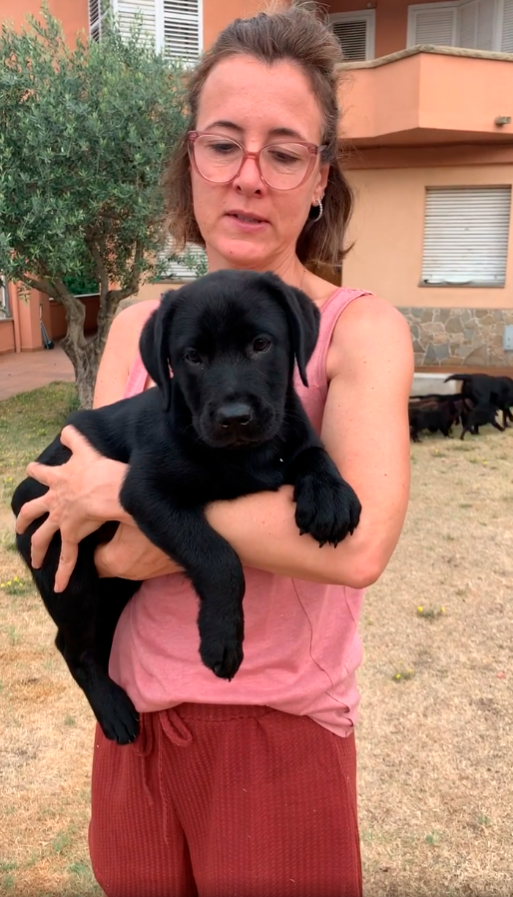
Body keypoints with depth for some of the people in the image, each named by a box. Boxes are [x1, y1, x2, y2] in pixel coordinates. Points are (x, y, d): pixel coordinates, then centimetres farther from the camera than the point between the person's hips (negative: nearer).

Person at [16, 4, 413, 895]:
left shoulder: (360, 328, -12)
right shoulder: (139, 327, -1)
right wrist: (285, 508, -23)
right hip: (135, 720, 4)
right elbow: (111, 553, -9)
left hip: (279, 730, -3)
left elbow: (357, 546, -29)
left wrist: (120, 486, -22)